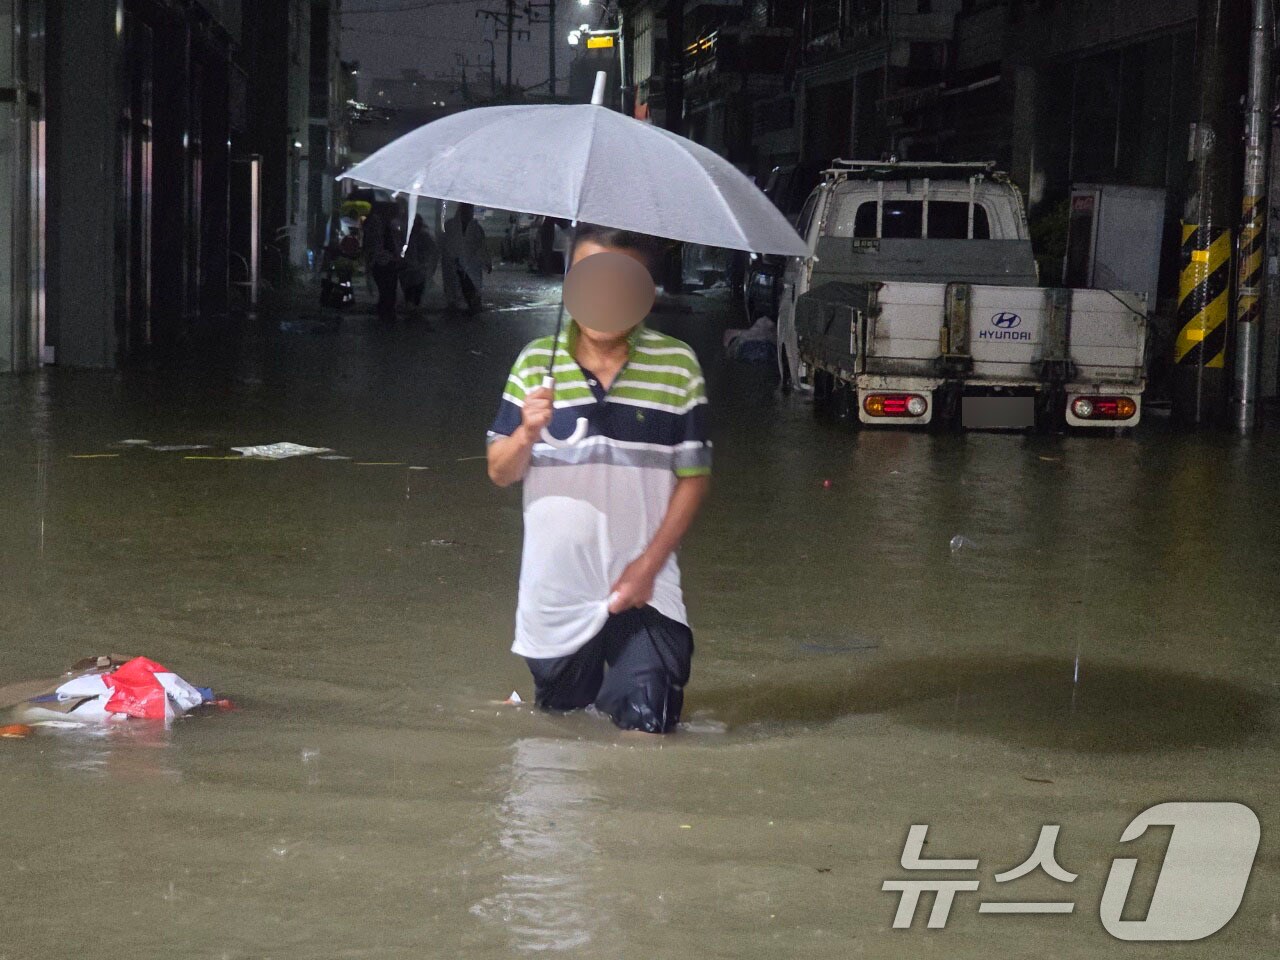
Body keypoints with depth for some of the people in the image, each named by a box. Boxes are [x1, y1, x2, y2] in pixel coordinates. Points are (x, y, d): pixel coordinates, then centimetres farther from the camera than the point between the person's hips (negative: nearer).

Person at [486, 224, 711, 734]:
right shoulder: (536, 363, 0)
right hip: (556, 591, 2)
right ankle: (584, 682, 44)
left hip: (642, 588, -1)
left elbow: (694, 476, 0)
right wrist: (527, 434, -20)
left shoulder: (677, 365, -3)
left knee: (646, 721, -8)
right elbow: (499, 473, 2)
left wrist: (650, 563, -9)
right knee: (558, 712, 12)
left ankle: (620, 690, 24)